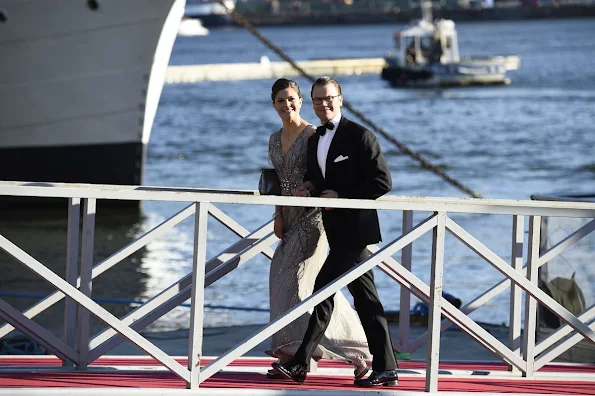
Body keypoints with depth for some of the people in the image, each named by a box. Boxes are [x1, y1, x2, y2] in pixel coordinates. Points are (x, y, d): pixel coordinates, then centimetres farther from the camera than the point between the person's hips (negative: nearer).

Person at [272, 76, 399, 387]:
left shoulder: (359, 136, -9)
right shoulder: (314, 140, 15)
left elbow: (382, 182, -12)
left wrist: (341, 195, -17)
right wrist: (307, 189, 0)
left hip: (353, 228, -8)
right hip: (337, 231, 8)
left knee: (324, 289, -11)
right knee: (365, 299, 8)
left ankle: (300, 364, -10)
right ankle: (385, 369, 9)